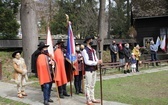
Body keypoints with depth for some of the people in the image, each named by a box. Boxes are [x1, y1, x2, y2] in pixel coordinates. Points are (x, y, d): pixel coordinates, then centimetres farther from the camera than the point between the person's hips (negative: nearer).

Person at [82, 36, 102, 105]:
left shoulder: (93, 50, 13)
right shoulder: (85, 51, -12)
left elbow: (95, 59, 13)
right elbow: (87, 62, -19)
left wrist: (99, 61, -10)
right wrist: (96, 62, -21)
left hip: (94, 69, 8)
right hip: (88, 70, -8)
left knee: (92, 85, 15)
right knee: (88, 86, 0)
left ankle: (92, 99, 24)